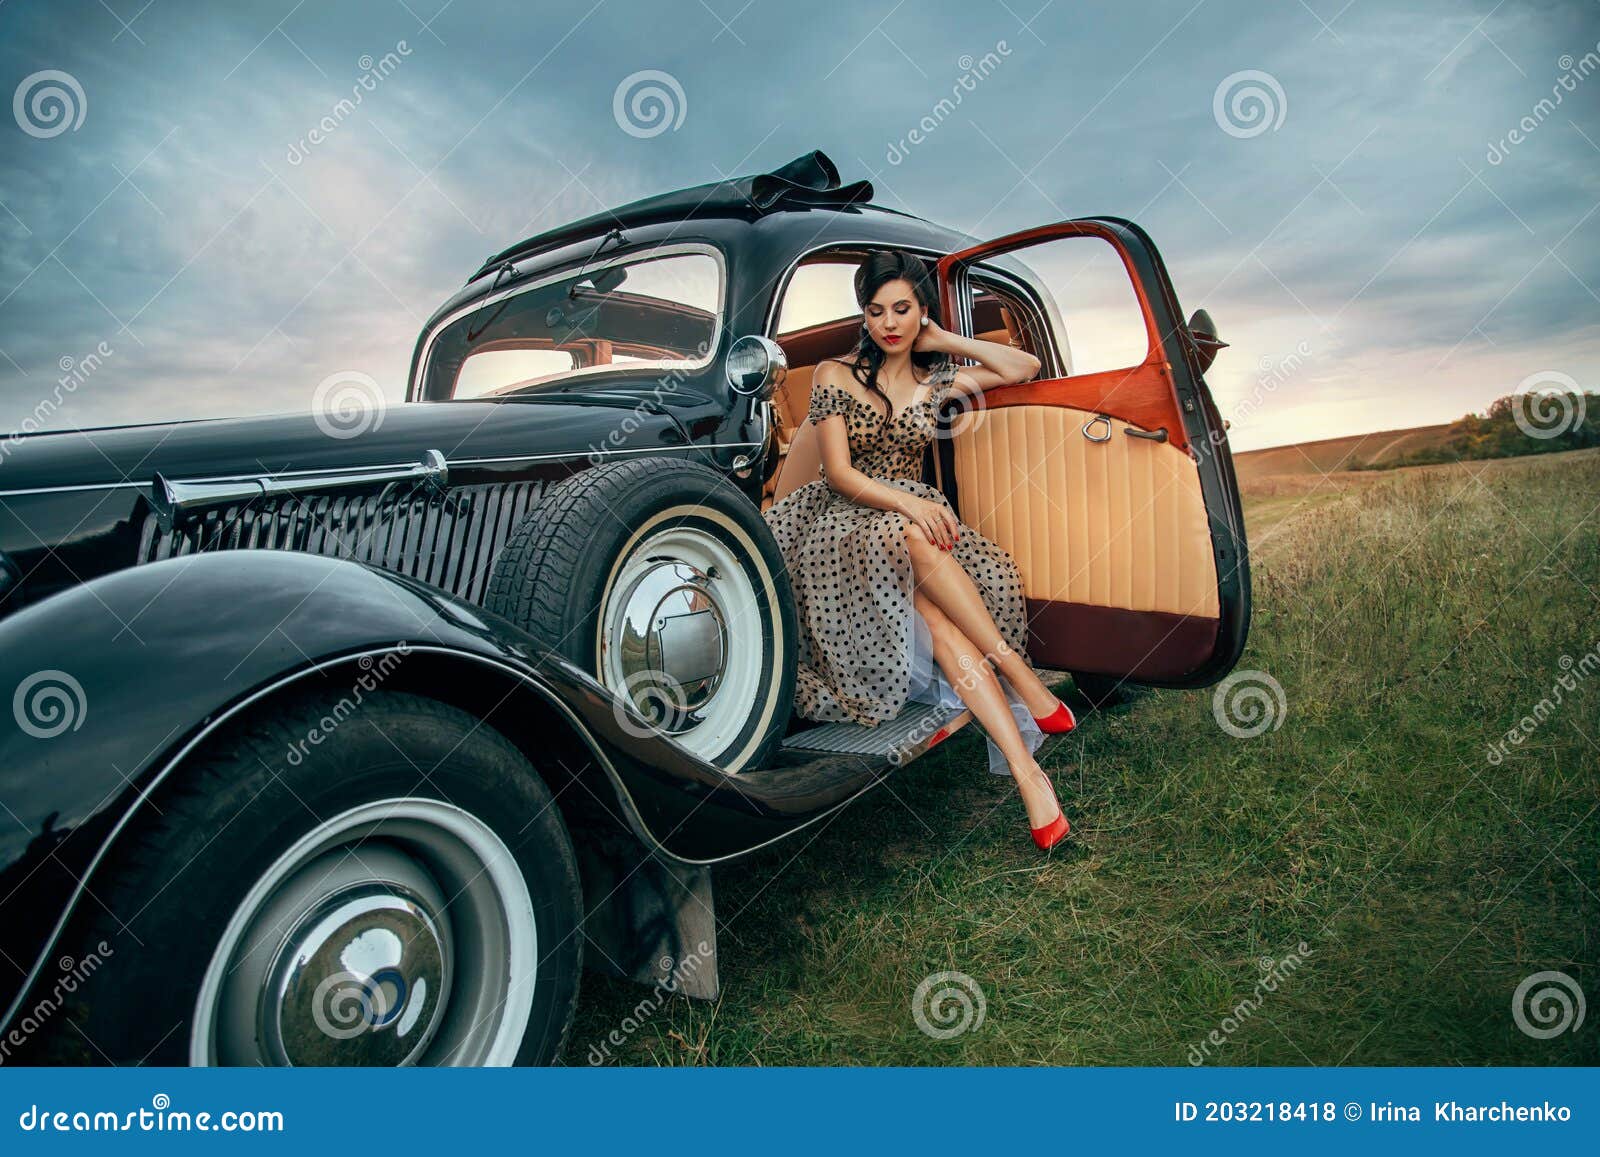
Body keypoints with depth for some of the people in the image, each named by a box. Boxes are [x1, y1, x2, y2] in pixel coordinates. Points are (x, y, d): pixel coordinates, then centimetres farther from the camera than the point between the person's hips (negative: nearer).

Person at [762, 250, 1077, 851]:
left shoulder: (935, 380, 14)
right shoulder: (834, 374, 2)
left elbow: (1026, 368, 15)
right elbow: (838, 472, -7)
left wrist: (945, 341, 9)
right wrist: (907, 504, -24)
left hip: (912, 515, 3)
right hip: (841, 523, -2)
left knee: (935, 612, -33)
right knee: (914, 544, -39)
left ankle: (1024, 768, -41)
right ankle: (1024, 681, -34)